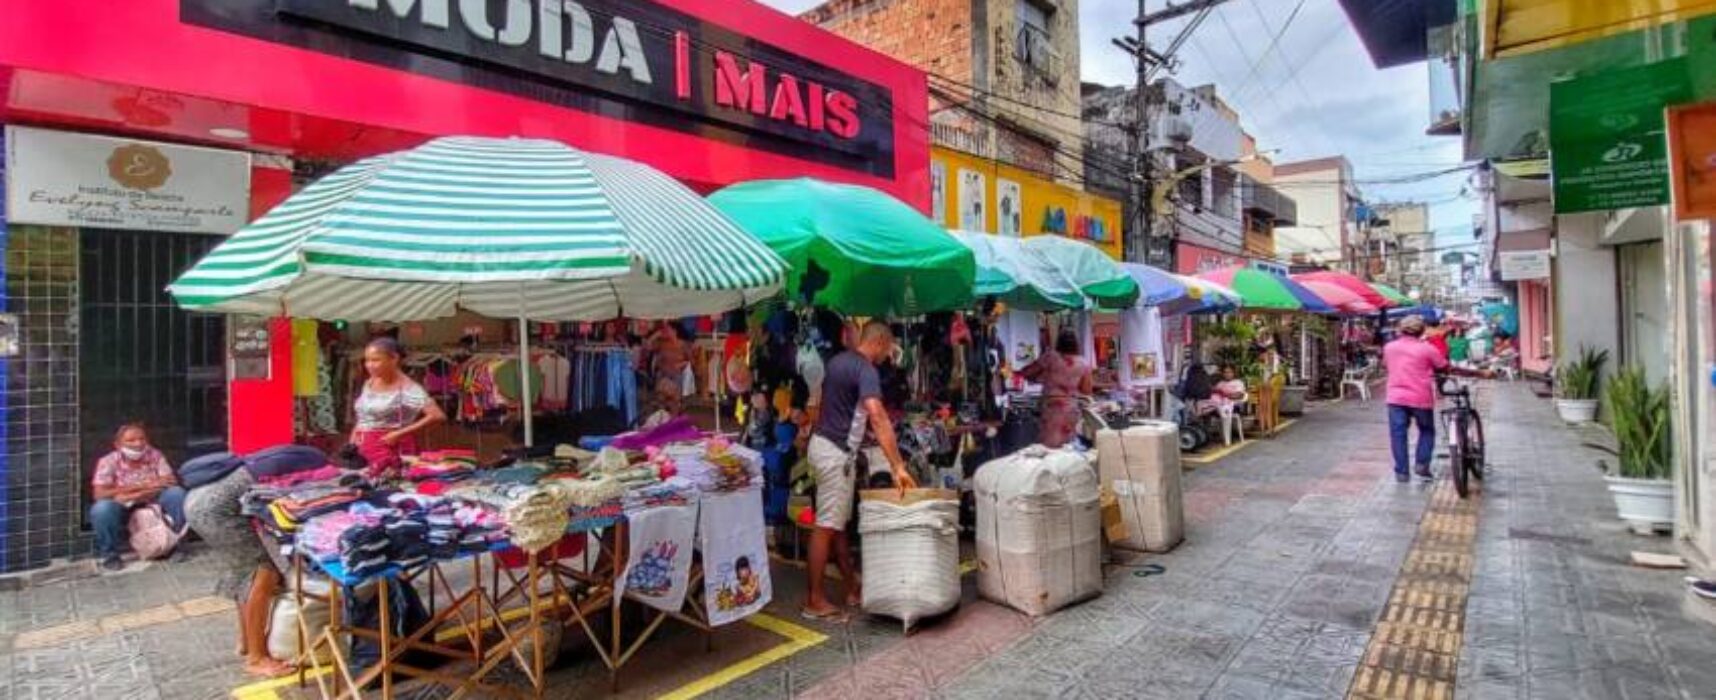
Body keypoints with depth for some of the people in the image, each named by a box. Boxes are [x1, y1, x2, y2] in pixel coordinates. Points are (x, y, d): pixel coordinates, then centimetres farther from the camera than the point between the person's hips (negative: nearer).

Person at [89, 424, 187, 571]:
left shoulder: (155, 455, -5)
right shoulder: (108, 462, -10)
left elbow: (171, 482, -14)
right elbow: (99, 494, -20)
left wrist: (127, 496, -24)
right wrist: (143, 486, -22)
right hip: (122, 512, -1)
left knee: (177, 493, -26)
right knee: (101, 508, -33)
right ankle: (110, 555, -9)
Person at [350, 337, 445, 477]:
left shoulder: (407, 388, -13)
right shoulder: (369, 384, 9)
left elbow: (437, 416, -24)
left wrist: (399, 433, -21)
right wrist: (356, 431, 6)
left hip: (393, 451, -6)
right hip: (363, 451, 7)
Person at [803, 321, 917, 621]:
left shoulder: (838, 361, 12)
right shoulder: (866, 370, -17)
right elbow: (878, 419, -29)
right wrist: (898, 467, -32)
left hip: (825, 443, 10)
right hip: (837, 452, -10)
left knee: (838, 522, 14)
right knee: (827, 526, -5)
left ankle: (853, 588, 25)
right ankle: (814, 600, 2)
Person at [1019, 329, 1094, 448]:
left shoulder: (1051, 357, -7)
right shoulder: (1083, 364, 2)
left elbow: (1026, 372, -1)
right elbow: (1086, 391, 9)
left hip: (1052, 409, -4)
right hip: (1072, 409, 4)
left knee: (1047, 447, -1)